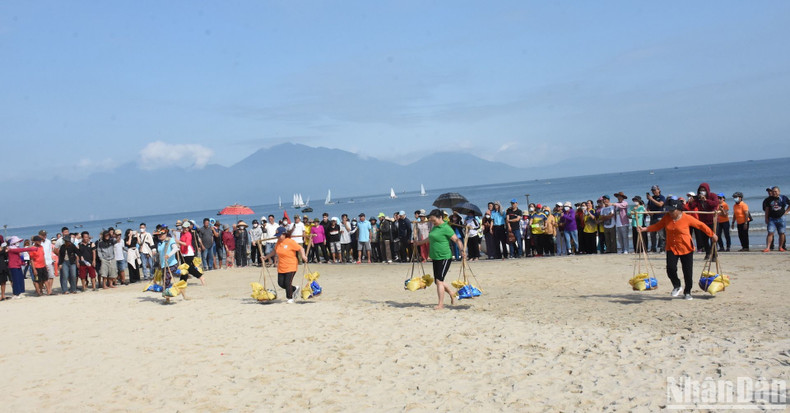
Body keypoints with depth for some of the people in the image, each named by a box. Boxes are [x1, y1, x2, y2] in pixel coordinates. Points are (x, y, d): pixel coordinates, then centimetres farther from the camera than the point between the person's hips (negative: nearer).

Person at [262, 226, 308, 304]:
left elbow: (300, 249, -12)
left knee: (287, 283, -9)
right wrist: (266, 257, 22)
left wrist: (303, 256, -28)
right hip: (281, 268, 7)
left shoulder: (290, 242, -13)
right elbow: (274, 251, 23)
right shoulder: (278, 242, 7)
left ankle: (290, 298, 13)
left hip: (291, 267, -7)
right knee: (280, 283, 4)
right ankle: (294, 288, 29)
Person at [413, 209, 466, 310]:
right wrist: (419, 242, 43)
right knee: (438, 281, 12)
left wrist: (462, 250, -33)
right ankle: (451, 293, 34)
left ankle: (441, 304, -6)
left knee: (439, 280, -11)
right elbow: (430, 239, 32)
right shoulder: (434, 227, 14)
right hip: (435, 258, 9)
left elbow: (456, 240, -17)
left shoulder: (446, 228, -13)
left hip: (444, 258, -9)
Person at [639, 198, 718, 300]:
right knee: (671, 268, -15)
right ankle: (676, 286, 12)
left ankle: (687, 292, 24)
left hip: (686, 249, -2)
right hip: (671, 249, 2)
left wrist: (712, 235, 6)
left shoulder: (687, 218, -11)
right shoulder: (667, 217, 0)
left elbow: (701, 225, -1)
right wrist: (645, 229, -1)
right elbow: (658, 226, 10)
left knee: (688, 272, 4)